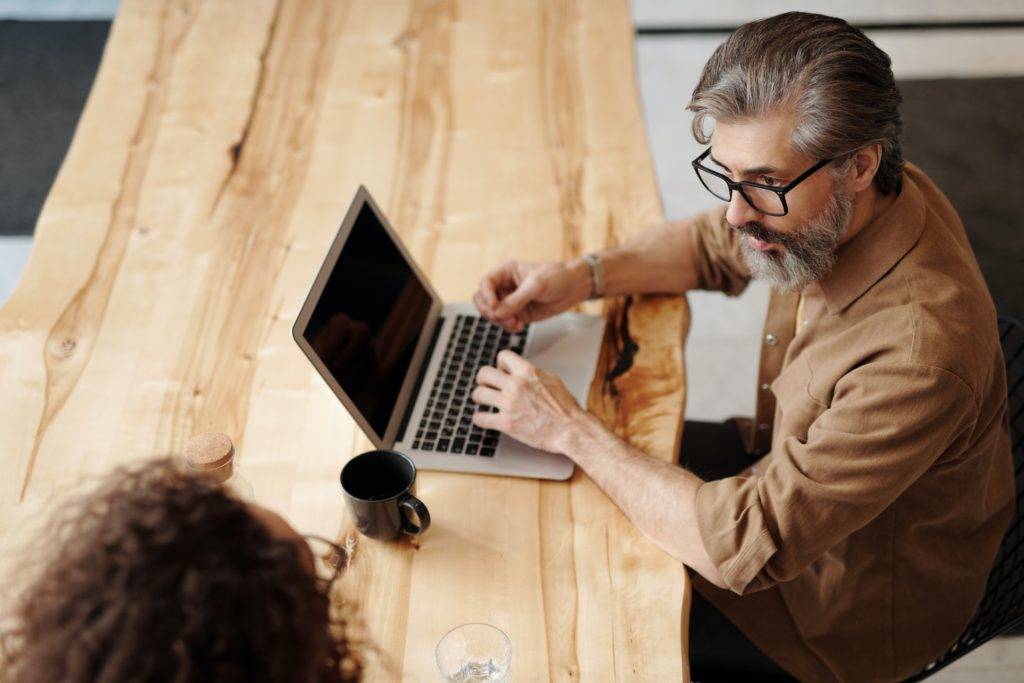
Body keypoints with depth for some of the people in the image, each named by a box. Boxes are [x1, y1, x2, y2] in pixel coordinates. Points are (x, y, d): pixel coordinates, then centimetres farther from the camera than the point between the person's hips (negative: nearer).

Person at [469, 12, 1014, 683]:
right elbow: (713, 245, 5)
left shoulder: (919, 352, -41)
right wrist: (582, 276, -12)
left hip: (857, 610, -7)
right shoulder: (834, 209, -16)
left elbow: (741, 546, -36)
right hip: (789, 473, 7)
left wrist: (573, 430, -28)